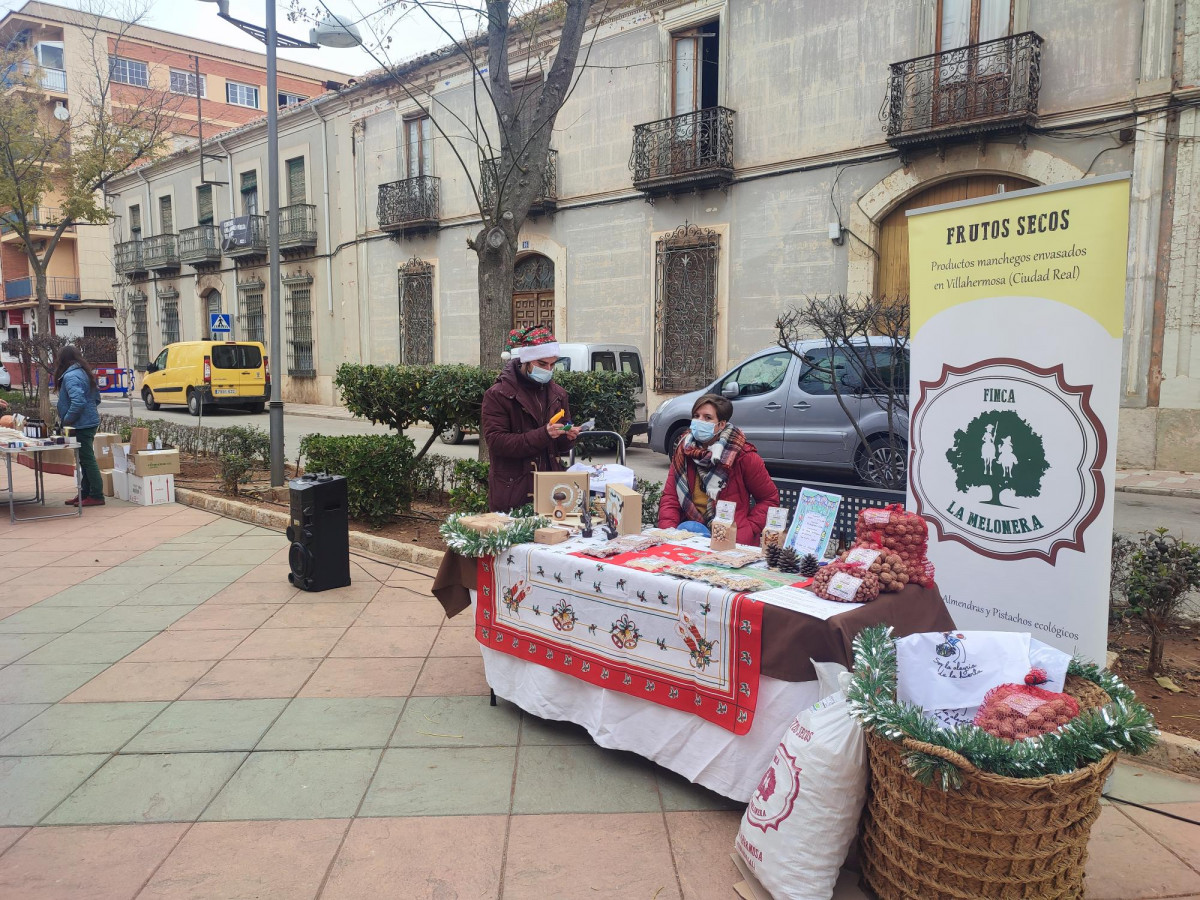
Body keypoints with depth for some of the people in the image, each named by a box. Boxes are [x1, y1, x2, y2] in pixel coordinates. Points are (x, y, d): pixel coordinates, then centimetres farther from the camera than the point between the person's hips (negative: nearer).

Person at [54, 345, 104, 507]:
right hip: (90, 422, 10)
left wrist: (66, 419, -15)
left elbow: (78, 402, -26)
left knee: (87, 459, -5)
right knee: (86, 459, 14)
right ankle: (85, 494, 22)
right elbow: (97, 398, 18)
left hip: (82, 425, -9)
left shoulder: (71, 376, -16)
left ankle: (96, 496, -1)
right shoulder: (86, 373, 13)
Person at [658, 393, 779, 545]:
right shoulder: (683, 451, 7)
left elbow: (770, 499, 2)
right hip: (689, 526, 4)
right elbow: (670, 497, 4)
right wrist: (668, 529, -14)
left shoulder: (743, 456, -5)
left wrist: (747, 531, -11)